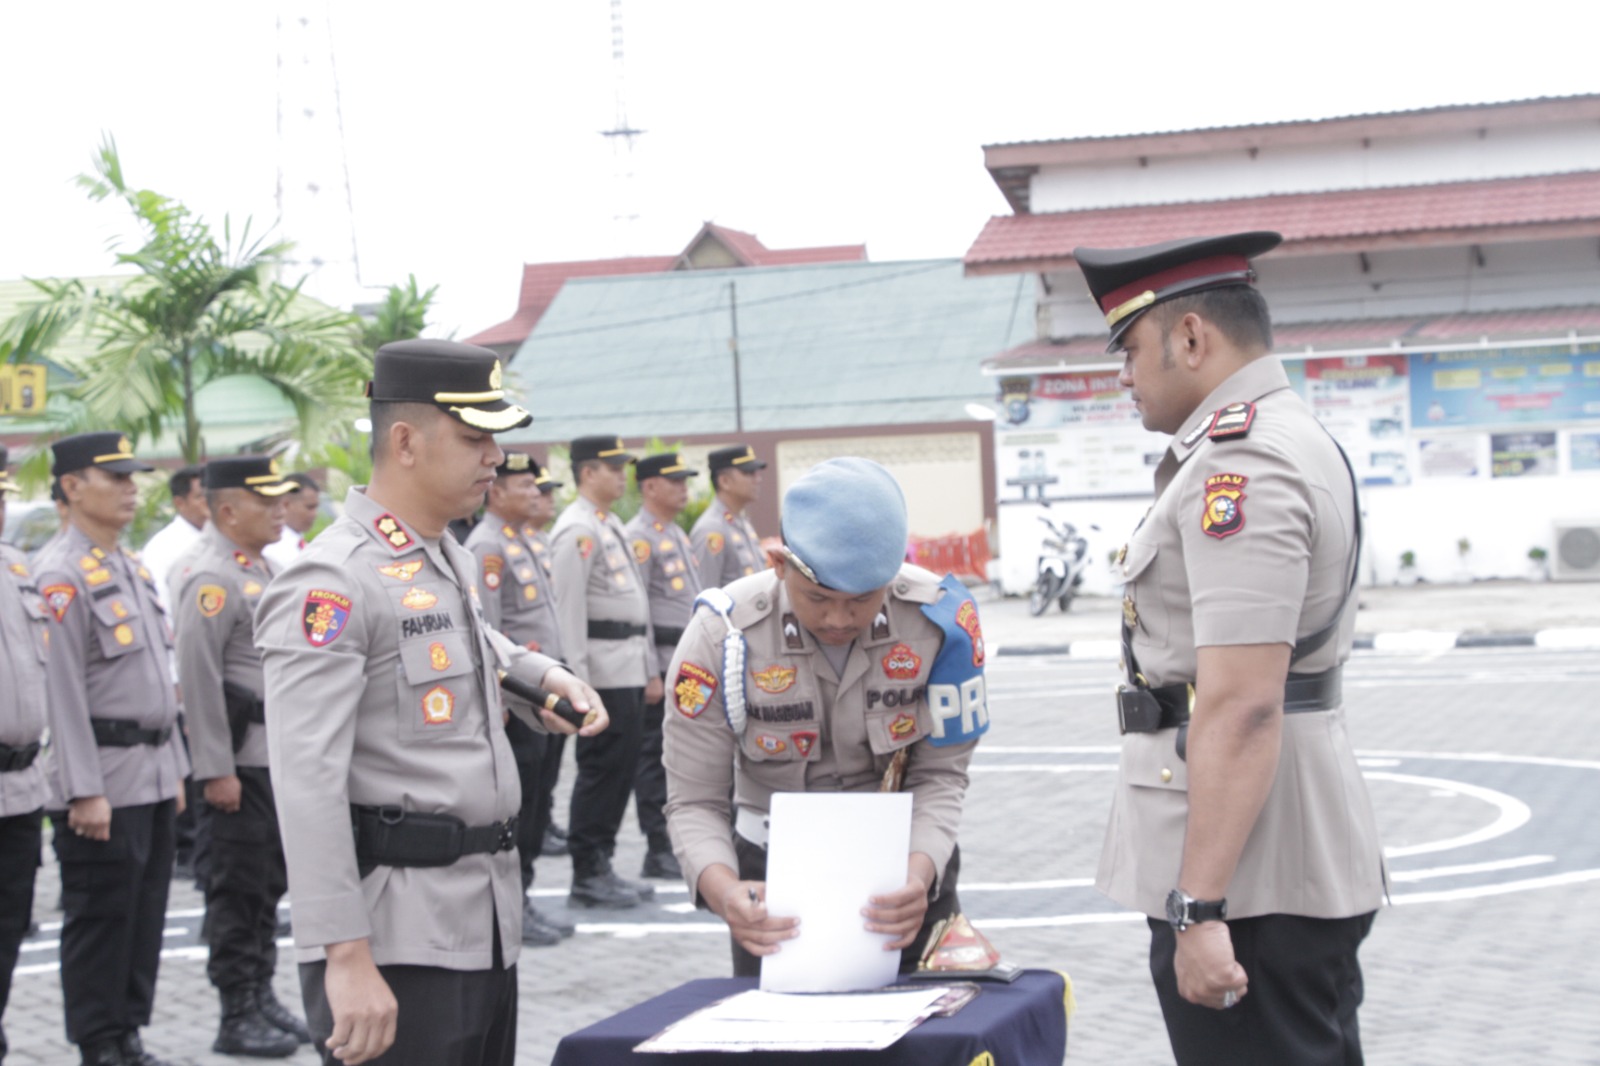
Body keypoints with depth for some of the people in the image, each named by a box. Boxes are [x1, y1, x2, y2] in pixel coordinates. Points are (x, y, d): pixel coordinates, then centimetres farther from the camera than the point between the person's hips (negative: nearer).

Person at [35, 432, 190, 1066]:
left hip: (152, 776, 8)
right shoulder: (62, 575, -12)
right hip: (104, 785, -8)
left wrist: (174, 768, 19)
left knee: (145, 916, 12)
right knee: (99, 920, -1)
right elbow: (63, 690, -16)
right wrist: (85, 792, -19)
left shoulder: (132, 567, 16)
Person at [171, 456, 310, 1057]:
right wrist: (215, 769, -22)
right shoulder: (210, 577, -16)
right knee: (239, 888, -1)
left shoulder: (259, 567, 15)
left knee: (268, 882, 15)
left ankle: (262, 998, 25)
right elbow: (199, 679, -21)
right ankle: (237, 1018, 6)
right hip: (242, 758, -9)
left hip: (278, 753, 9)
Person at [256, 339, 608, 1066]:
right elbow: (307, 781, -22)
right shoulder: (335, 582, -15)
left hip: (487, 923, 9)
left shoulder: (452, 562, 14)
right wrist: (346, 958, -27)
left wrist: (544, 674, 21)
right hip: (400, 939, -9)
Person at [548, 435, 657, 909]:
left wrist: (649, 668, 21)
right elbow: (569, 609, -17)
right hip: (603, 671, -9)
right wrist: (579, 682, -21)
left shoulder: (612, 526, 19)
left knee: (621, 768, 11)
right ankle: (587, 877, 3)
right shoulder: (577, 530, -12)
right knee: (601, 769, -4)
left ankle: (601, 866, 19)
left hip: (630, 669, 9)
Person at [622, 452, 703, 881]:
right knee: (655, 757, -3)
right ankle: (659, 852, 1)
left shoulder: (677, 534, 18)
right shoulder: (640, 536, -11)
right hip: (663, 663, -9)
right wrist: (649, 673, -19)